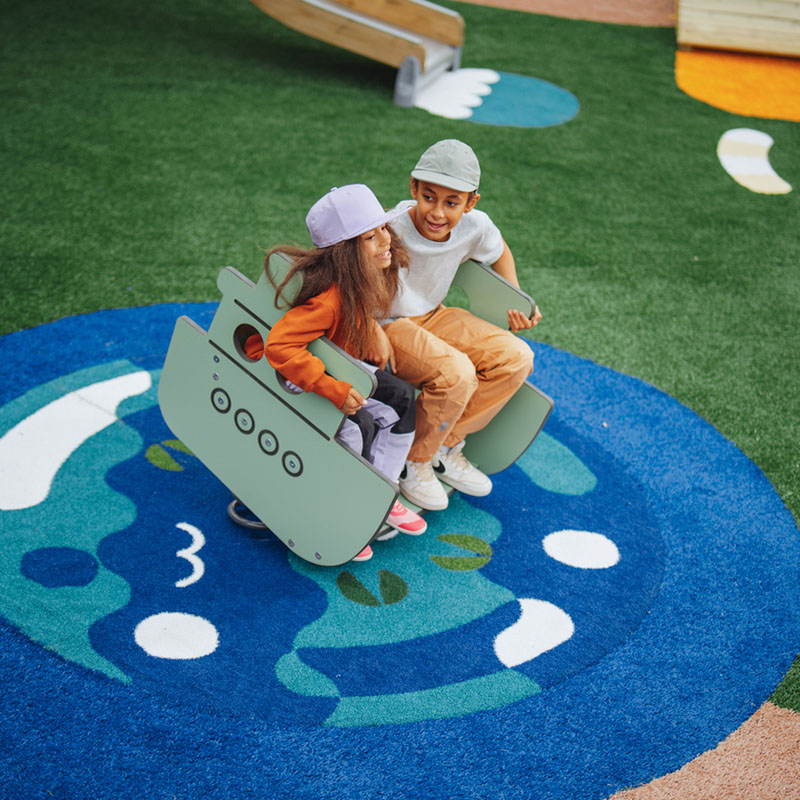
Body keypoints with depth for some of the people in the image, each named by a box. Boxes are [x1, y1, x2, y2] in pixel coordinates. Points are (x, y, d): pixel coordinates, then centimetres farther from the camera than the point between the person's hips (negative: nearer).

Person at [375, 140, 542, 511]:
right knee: (456, 373, -31)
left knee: (516, 358, -8)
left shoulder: (475, 226, -12)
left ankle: (444, 446, 0)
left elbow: (499, 252, 12)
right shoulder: (392, 229, -28)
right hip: (388, 324, -6)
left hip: (433, 317, 7)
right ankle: (414, 461, -5)